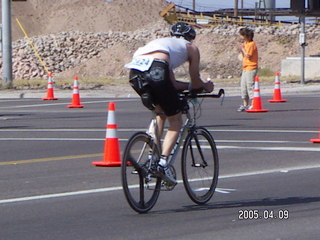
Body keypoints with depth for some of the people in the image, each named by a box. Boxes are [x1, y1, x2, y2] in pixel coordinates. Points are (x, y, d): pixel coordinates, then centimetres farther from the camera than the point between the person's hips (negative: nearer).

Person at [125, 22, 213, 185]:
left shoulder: (163, 42, 41)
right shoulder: (191, 48, 27)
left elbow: (171, 83, 40)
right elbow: (195, 81, 30)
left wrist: (188, 86, 55)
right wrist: (206, 87, 50)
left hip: (134, 71, 6)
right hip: (156, 71, -6)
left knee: (161, 113, 29)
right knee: (176, 121, 11)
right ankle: (163, 162, -6)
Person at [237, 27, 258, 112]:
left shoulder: (251, 44, -13)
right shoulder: (246, 44, 16)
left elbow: (248, 56, -18)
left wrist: (243, 49, -10)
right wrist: (241, 50, 6)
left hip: (251, 68, -10)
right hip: (245, 68, 10)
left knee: (250, 86, -10)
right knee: (243, 86, 11)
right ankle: (245, 105, 17)